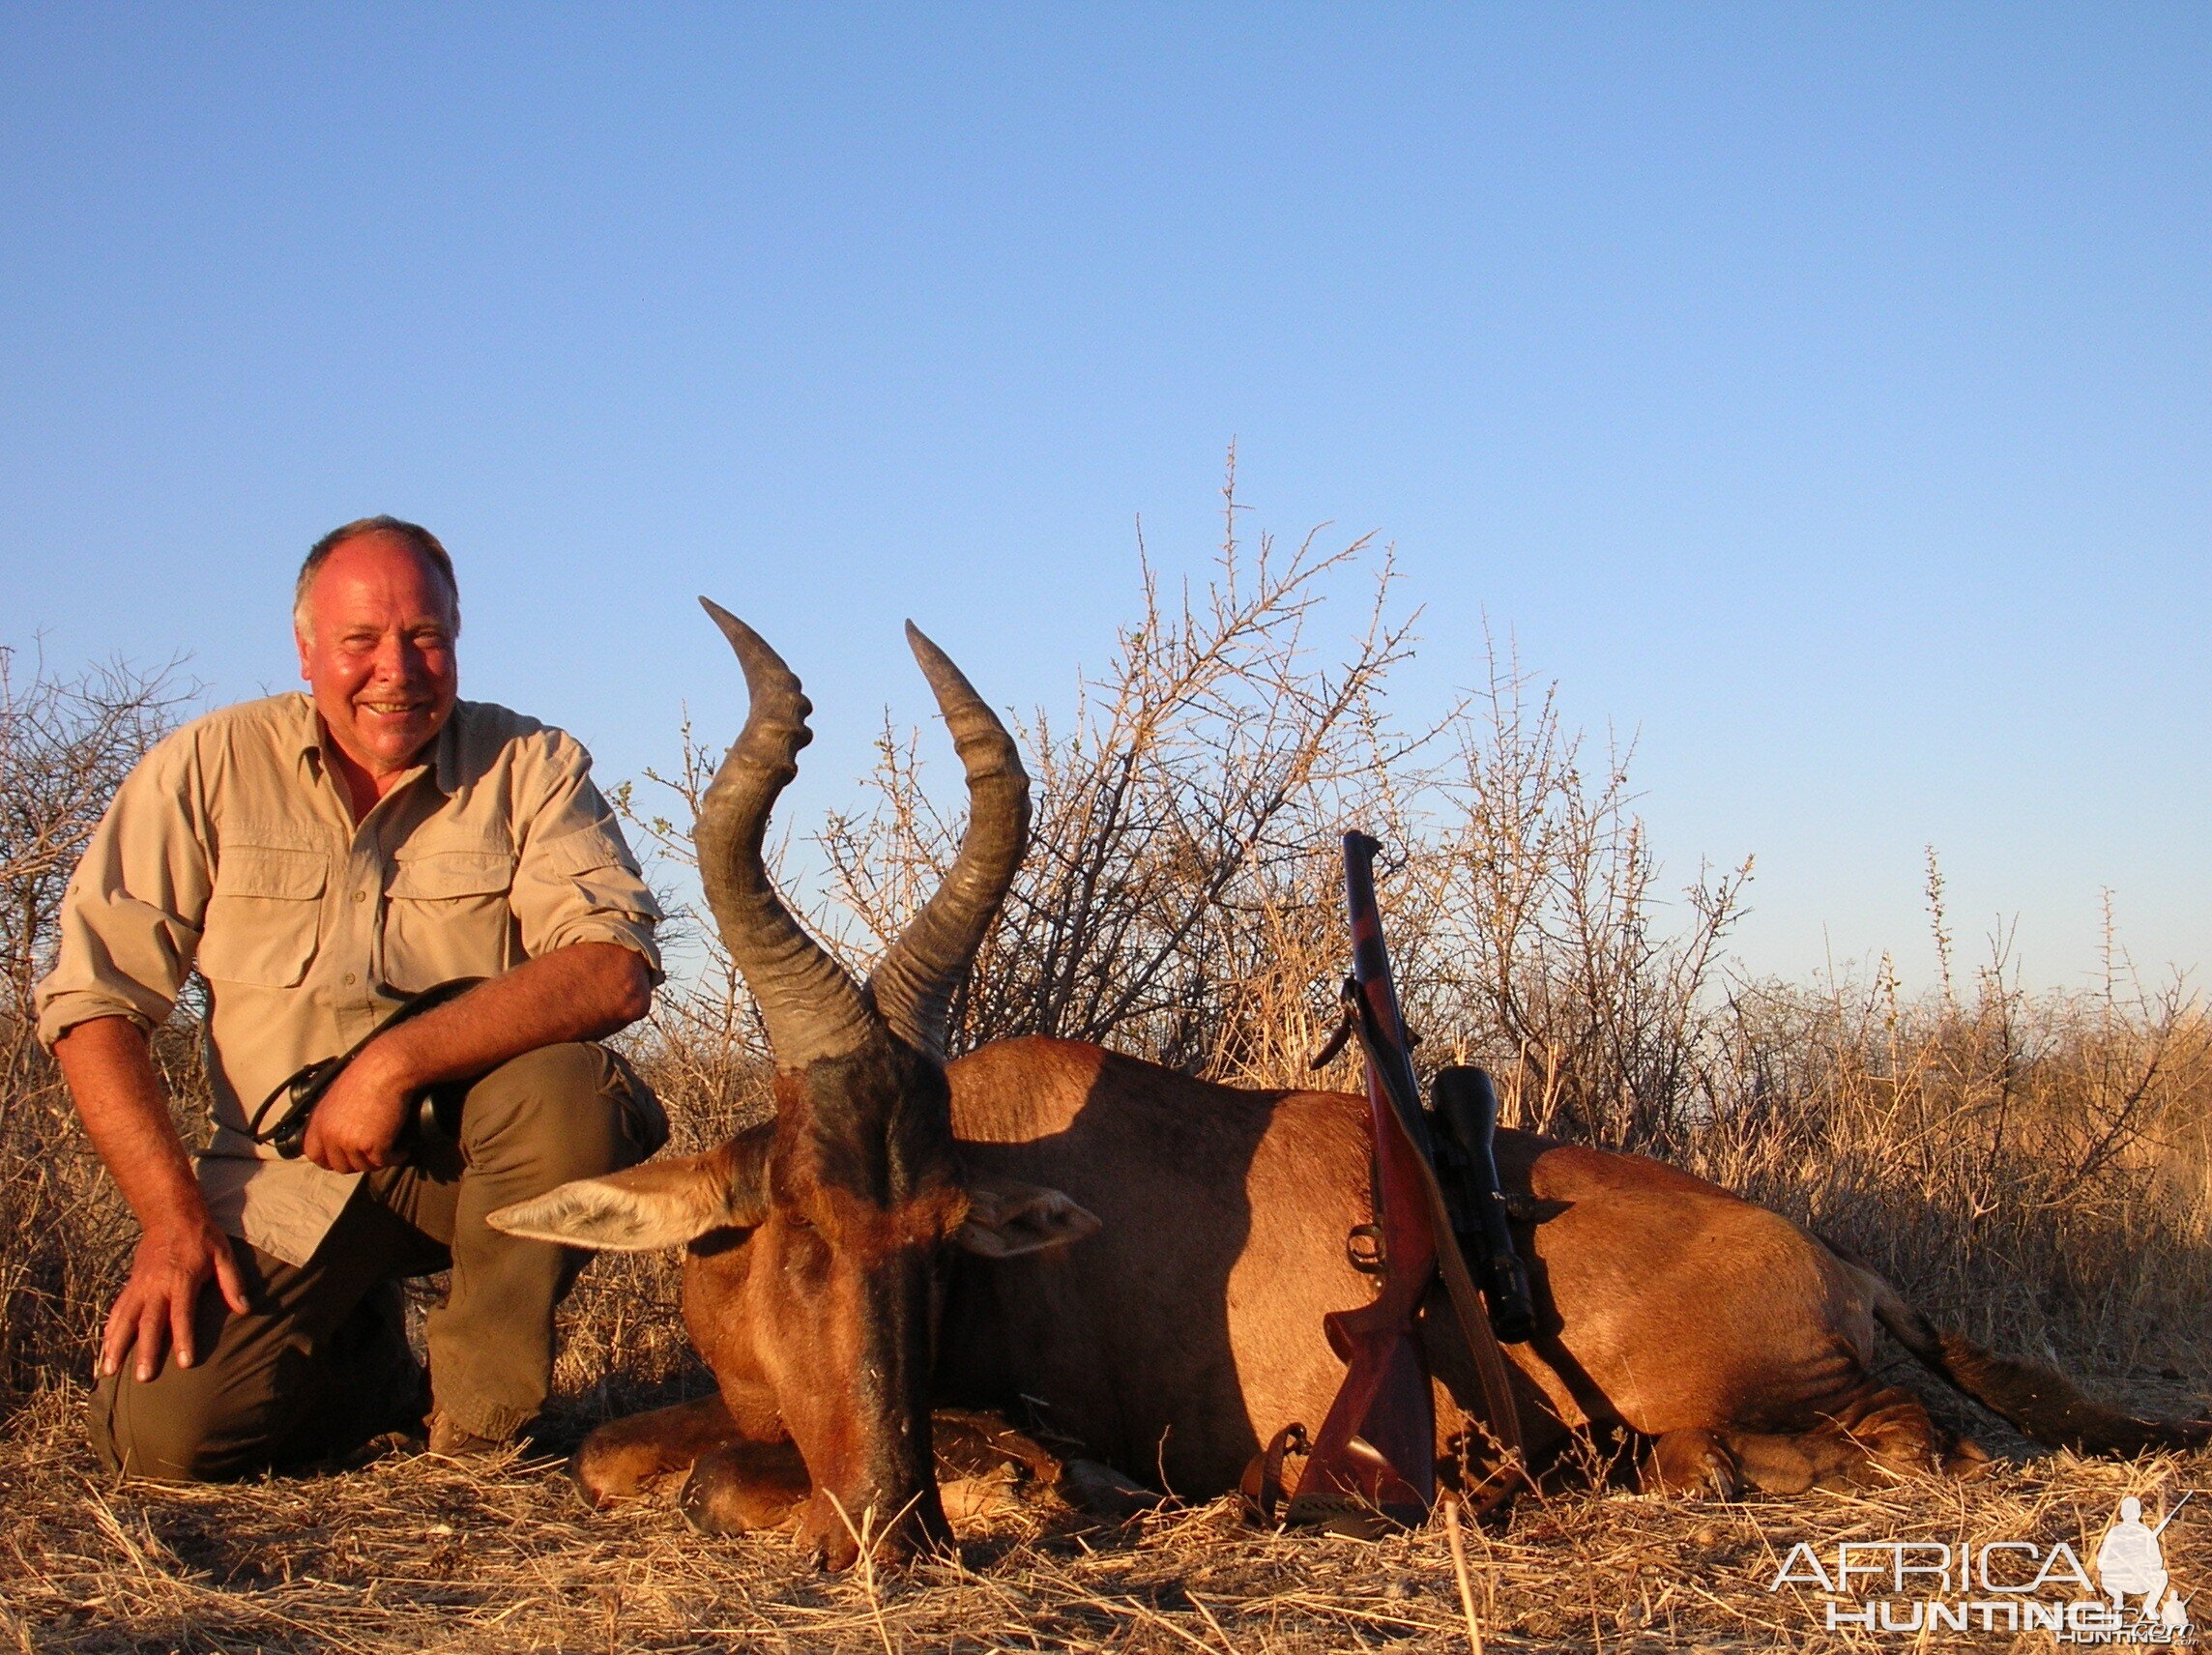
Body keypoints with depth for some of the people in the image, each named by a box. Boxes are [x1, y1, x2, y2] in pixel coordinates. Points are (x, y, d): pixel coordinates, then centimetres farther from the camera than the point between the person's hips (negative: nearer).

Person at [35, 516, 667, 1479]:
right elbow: (93, 1000, -4)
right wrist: (173, 1215, -13)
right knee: (159, 1433, -19)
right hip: (282, 1185, 1)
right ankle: (369, 1360, 15)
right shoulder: (210, 769, -3)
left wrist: (396, 1062, -28)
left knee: (563, 1091, -33)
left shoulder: (530, 768, -5)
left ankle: (480, 1418, -9)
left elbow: (615, 970, -20)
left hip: (471, 1150, -1)